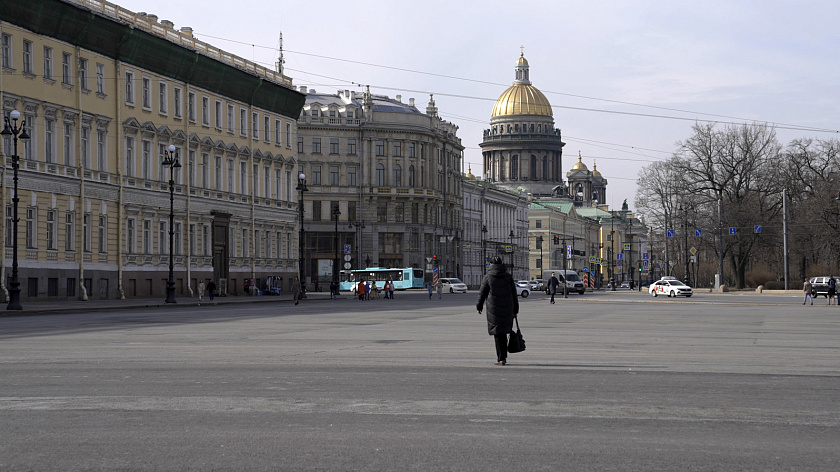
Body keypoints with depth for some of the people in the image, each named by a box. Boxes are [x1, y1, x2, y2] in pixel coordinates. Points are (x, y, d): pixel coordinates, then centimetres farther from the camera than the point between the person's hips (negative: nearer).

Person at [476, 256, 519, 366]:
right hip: (507, 309, 3)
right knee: (503, 331, 16)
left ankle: (501, 358, -2)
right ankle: (503, 356, 19)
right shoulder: (508, 276, 5)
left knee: (498, 333, 1)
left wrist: (479, 306, 14)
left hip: (493, 309, -3)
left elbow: (482, 293, 0)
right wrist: (515, 310, 11)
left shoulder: (488, 277, -4)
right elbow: (514, 294, 5)